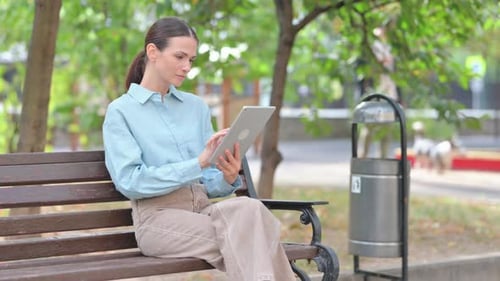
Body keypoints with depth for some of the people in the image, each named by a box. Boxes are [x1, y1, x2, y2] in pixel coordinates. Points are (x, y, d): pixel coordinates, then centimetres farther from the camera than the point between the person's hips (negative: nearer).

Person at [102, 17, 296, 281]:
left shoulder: (197, 107, 18)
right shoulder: (120, 111, 4)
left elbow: (209, 184, 15)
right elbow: (129, 181, -10)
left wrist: (228, 178, -10)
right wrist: (198, 163, -19)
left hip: (203, 208, 4)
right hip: (158, 217, -4)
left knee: (248, 208, -32)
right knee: (244, 237, -32)